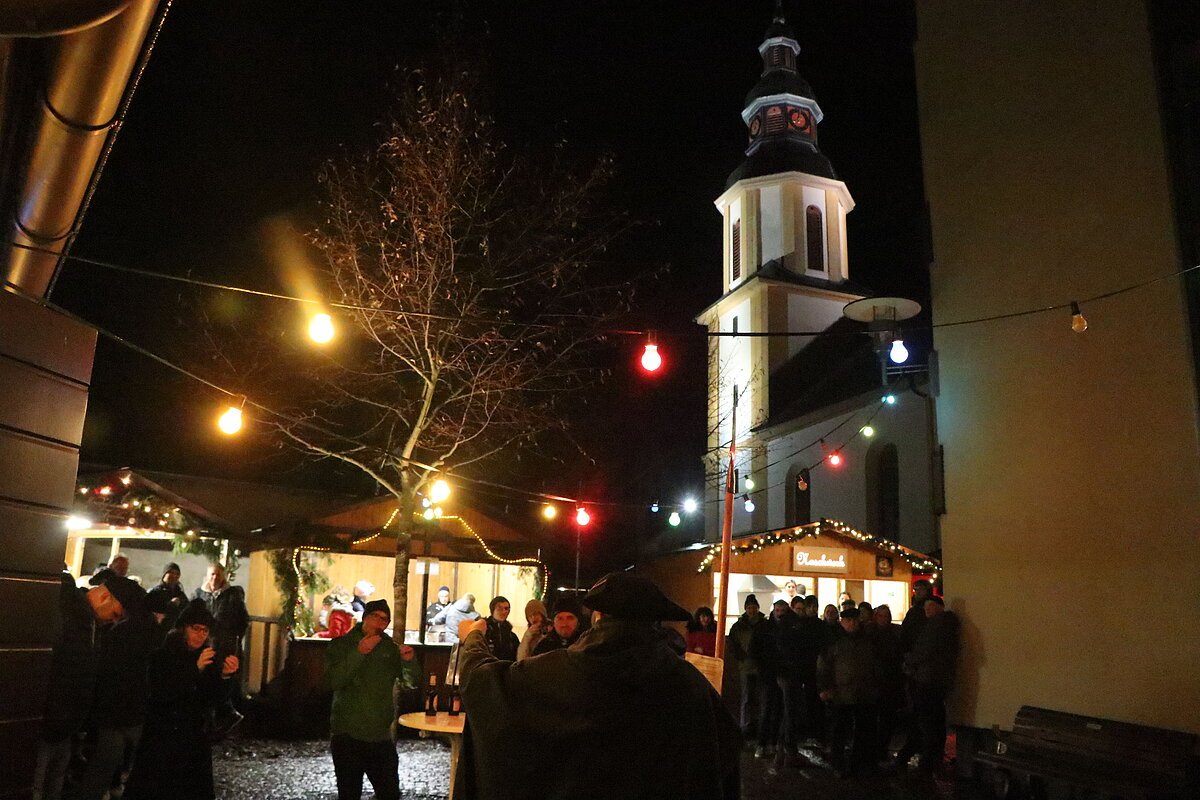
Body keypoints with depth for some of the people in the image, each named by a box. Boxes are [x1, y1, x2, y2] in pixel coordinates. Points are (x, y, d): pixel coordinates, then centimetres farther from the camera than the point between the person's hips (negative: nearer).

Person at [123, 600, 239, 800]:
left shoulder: (208, 656, 1)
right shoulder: (162, 654, -9)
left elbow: (212, 699, -3)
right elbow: (161, 694, -22)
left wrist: (224, 676, -22)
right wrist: (195, 669, -31)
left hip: (193, 738, 3)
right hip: (159, 737, -3)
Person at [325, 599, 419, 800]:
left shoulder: (391, 648, 7)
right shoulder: (341, 645, 0)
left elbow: (411, 683, 5)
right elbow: (336, 681, -15)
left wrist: (409, 661, -15)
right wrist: (359, 653, -26)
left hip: (381, 735, 3)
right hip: (347, 734, -2)